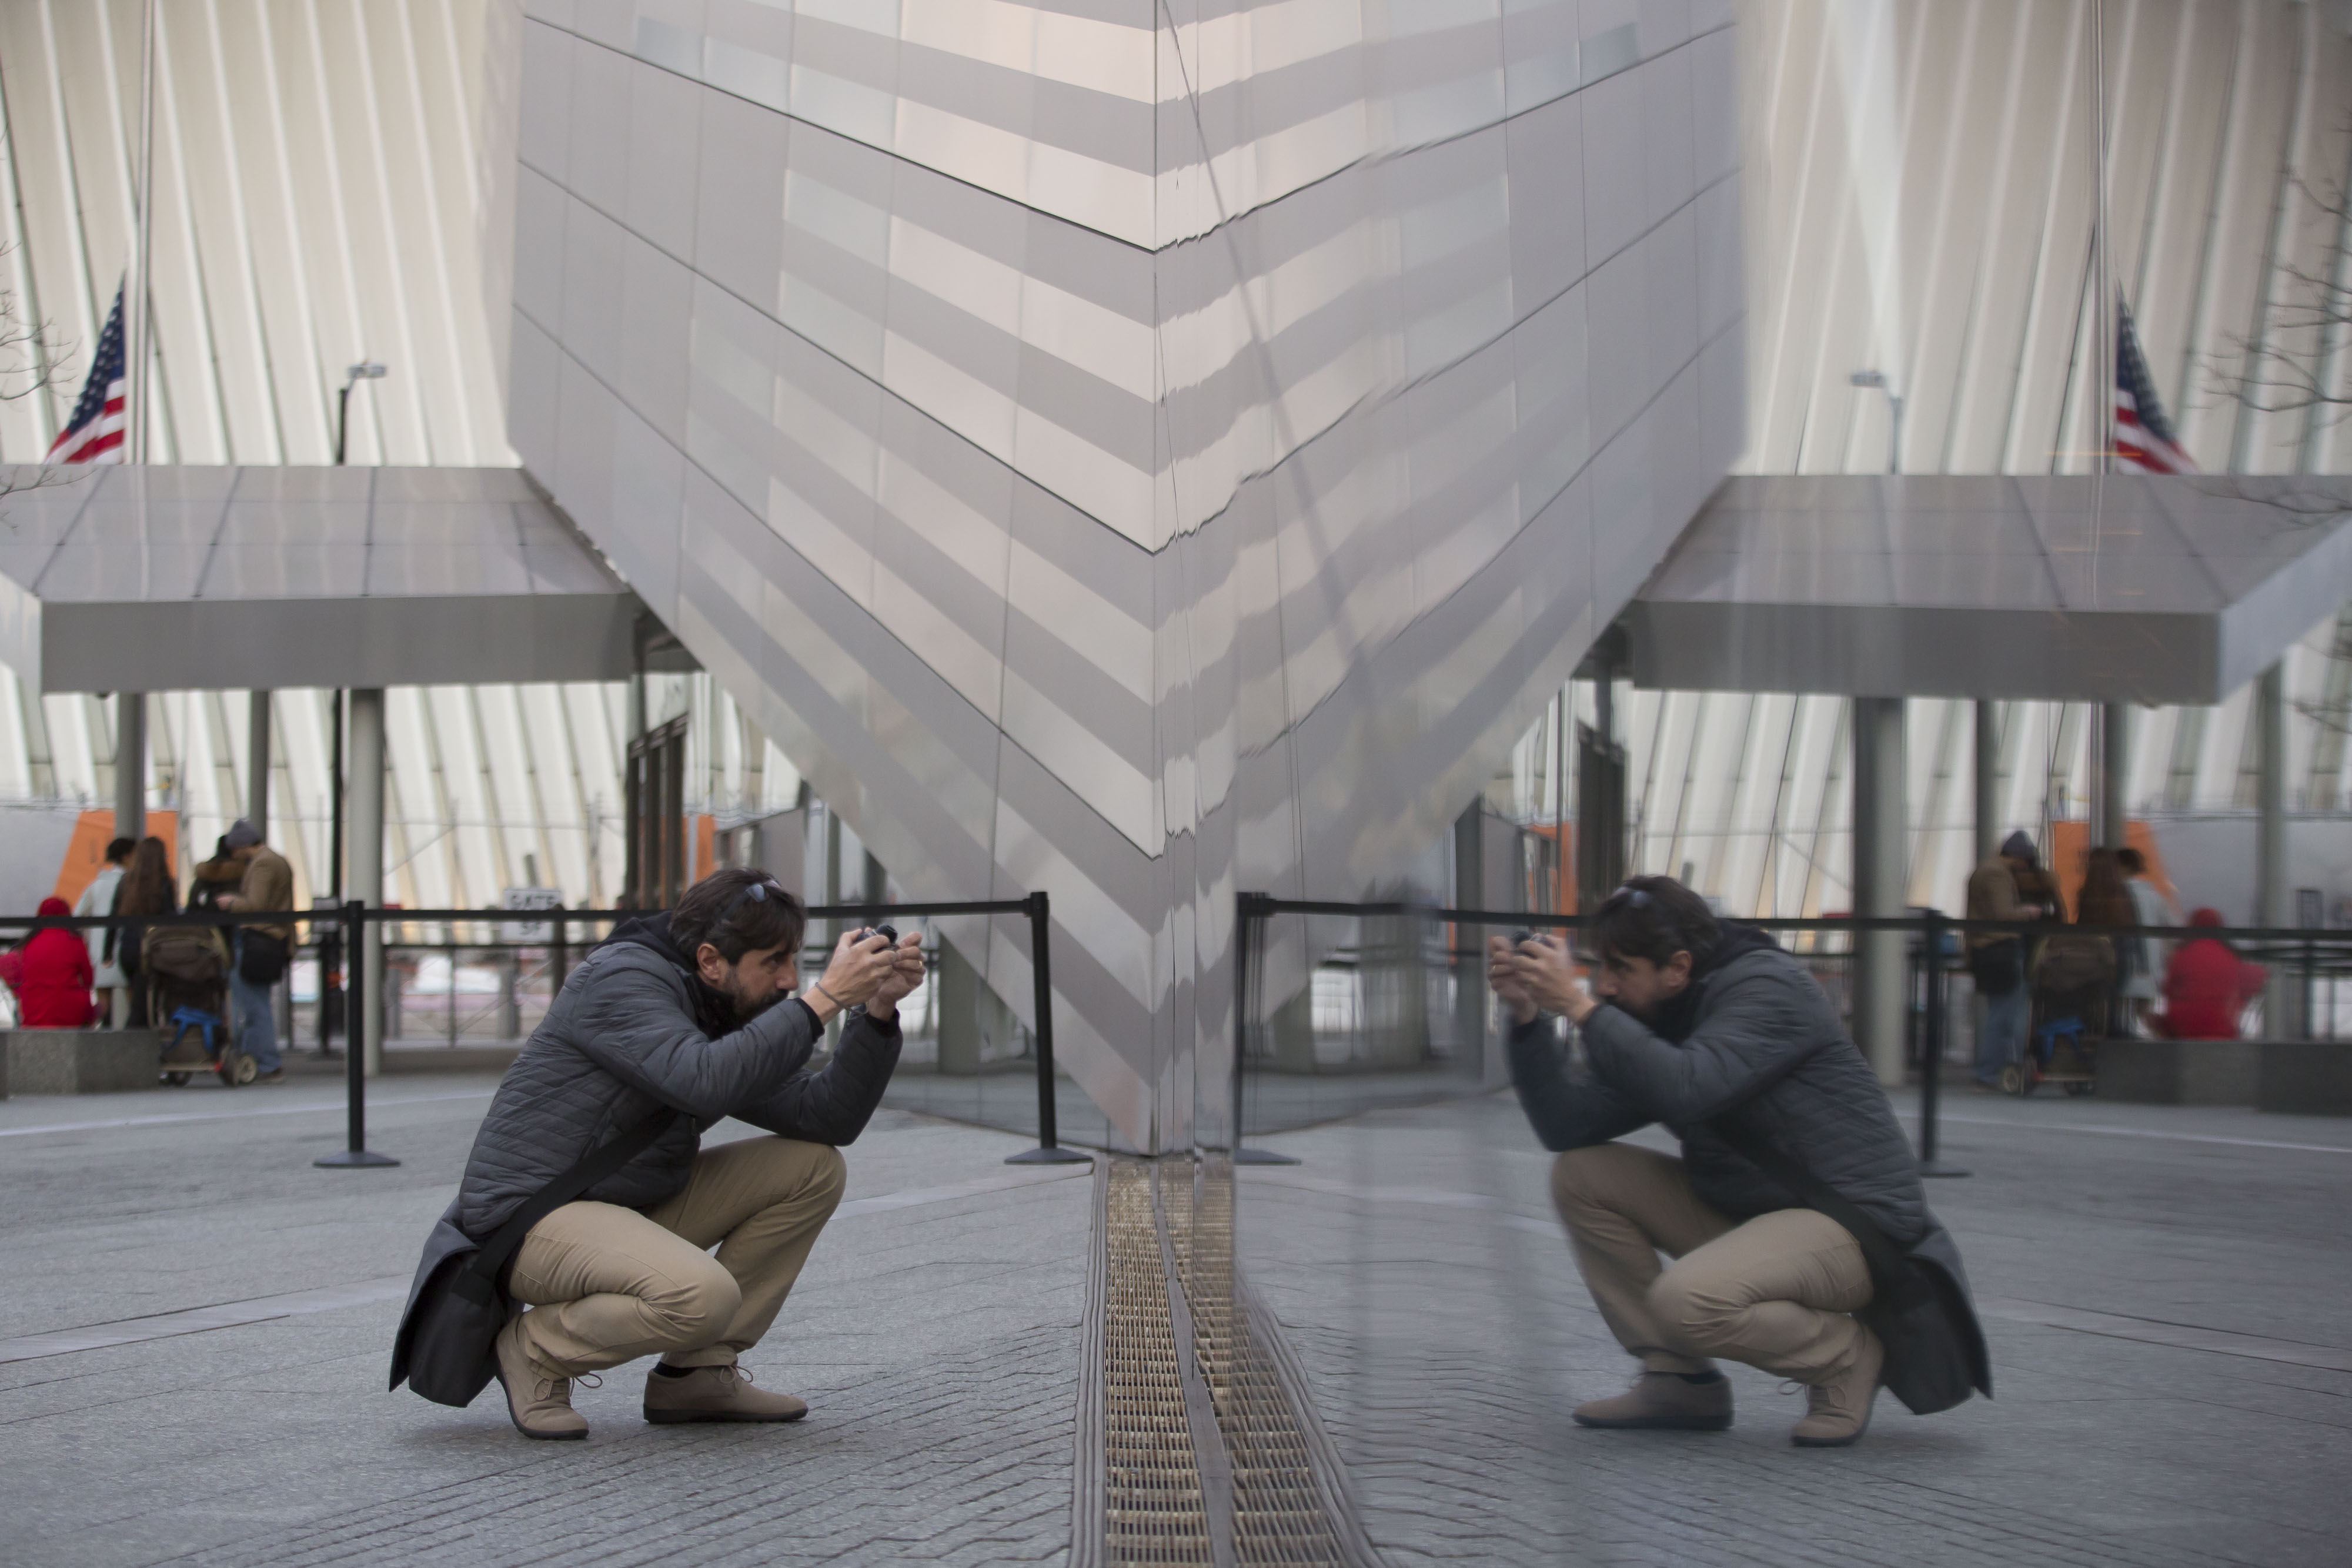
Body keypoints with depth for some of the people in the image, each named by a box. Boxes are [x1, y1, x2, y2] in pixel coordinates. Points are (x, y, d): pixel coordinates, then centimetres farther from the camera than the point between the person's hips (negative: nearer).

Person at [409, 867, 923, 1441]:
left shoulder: (731, 1017, 9)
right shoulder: (622, 979, -17)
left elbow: (827, 1118, 1)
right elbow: (703, 1082, -34)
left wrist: (878, 1010, -10)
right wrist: (824, 999, -30)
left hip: (631, 1206, 9)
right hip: (529, 1217, -9)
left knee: (813, 1167, 0)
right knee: (703, 1295, -34)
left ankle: (696, 1372, 2)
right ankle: (535, 1349, -6)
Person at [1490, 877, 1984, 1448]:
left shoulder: (1770, 988, -17)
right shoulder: (1651, 1020, 7)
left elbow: (1686, 1089, -34)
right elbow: (1569, 1128, -2)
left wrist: (1580, 1006, -30)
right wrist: (1527, 1017, -11)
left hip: (1854, 1220, -9)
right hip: (1742, 1209, 9)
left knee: (1686, 1300, -32)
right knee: (1581, 1175, -2)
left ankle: (1847, 1358, -3)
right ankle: (1678, 1380, 3)